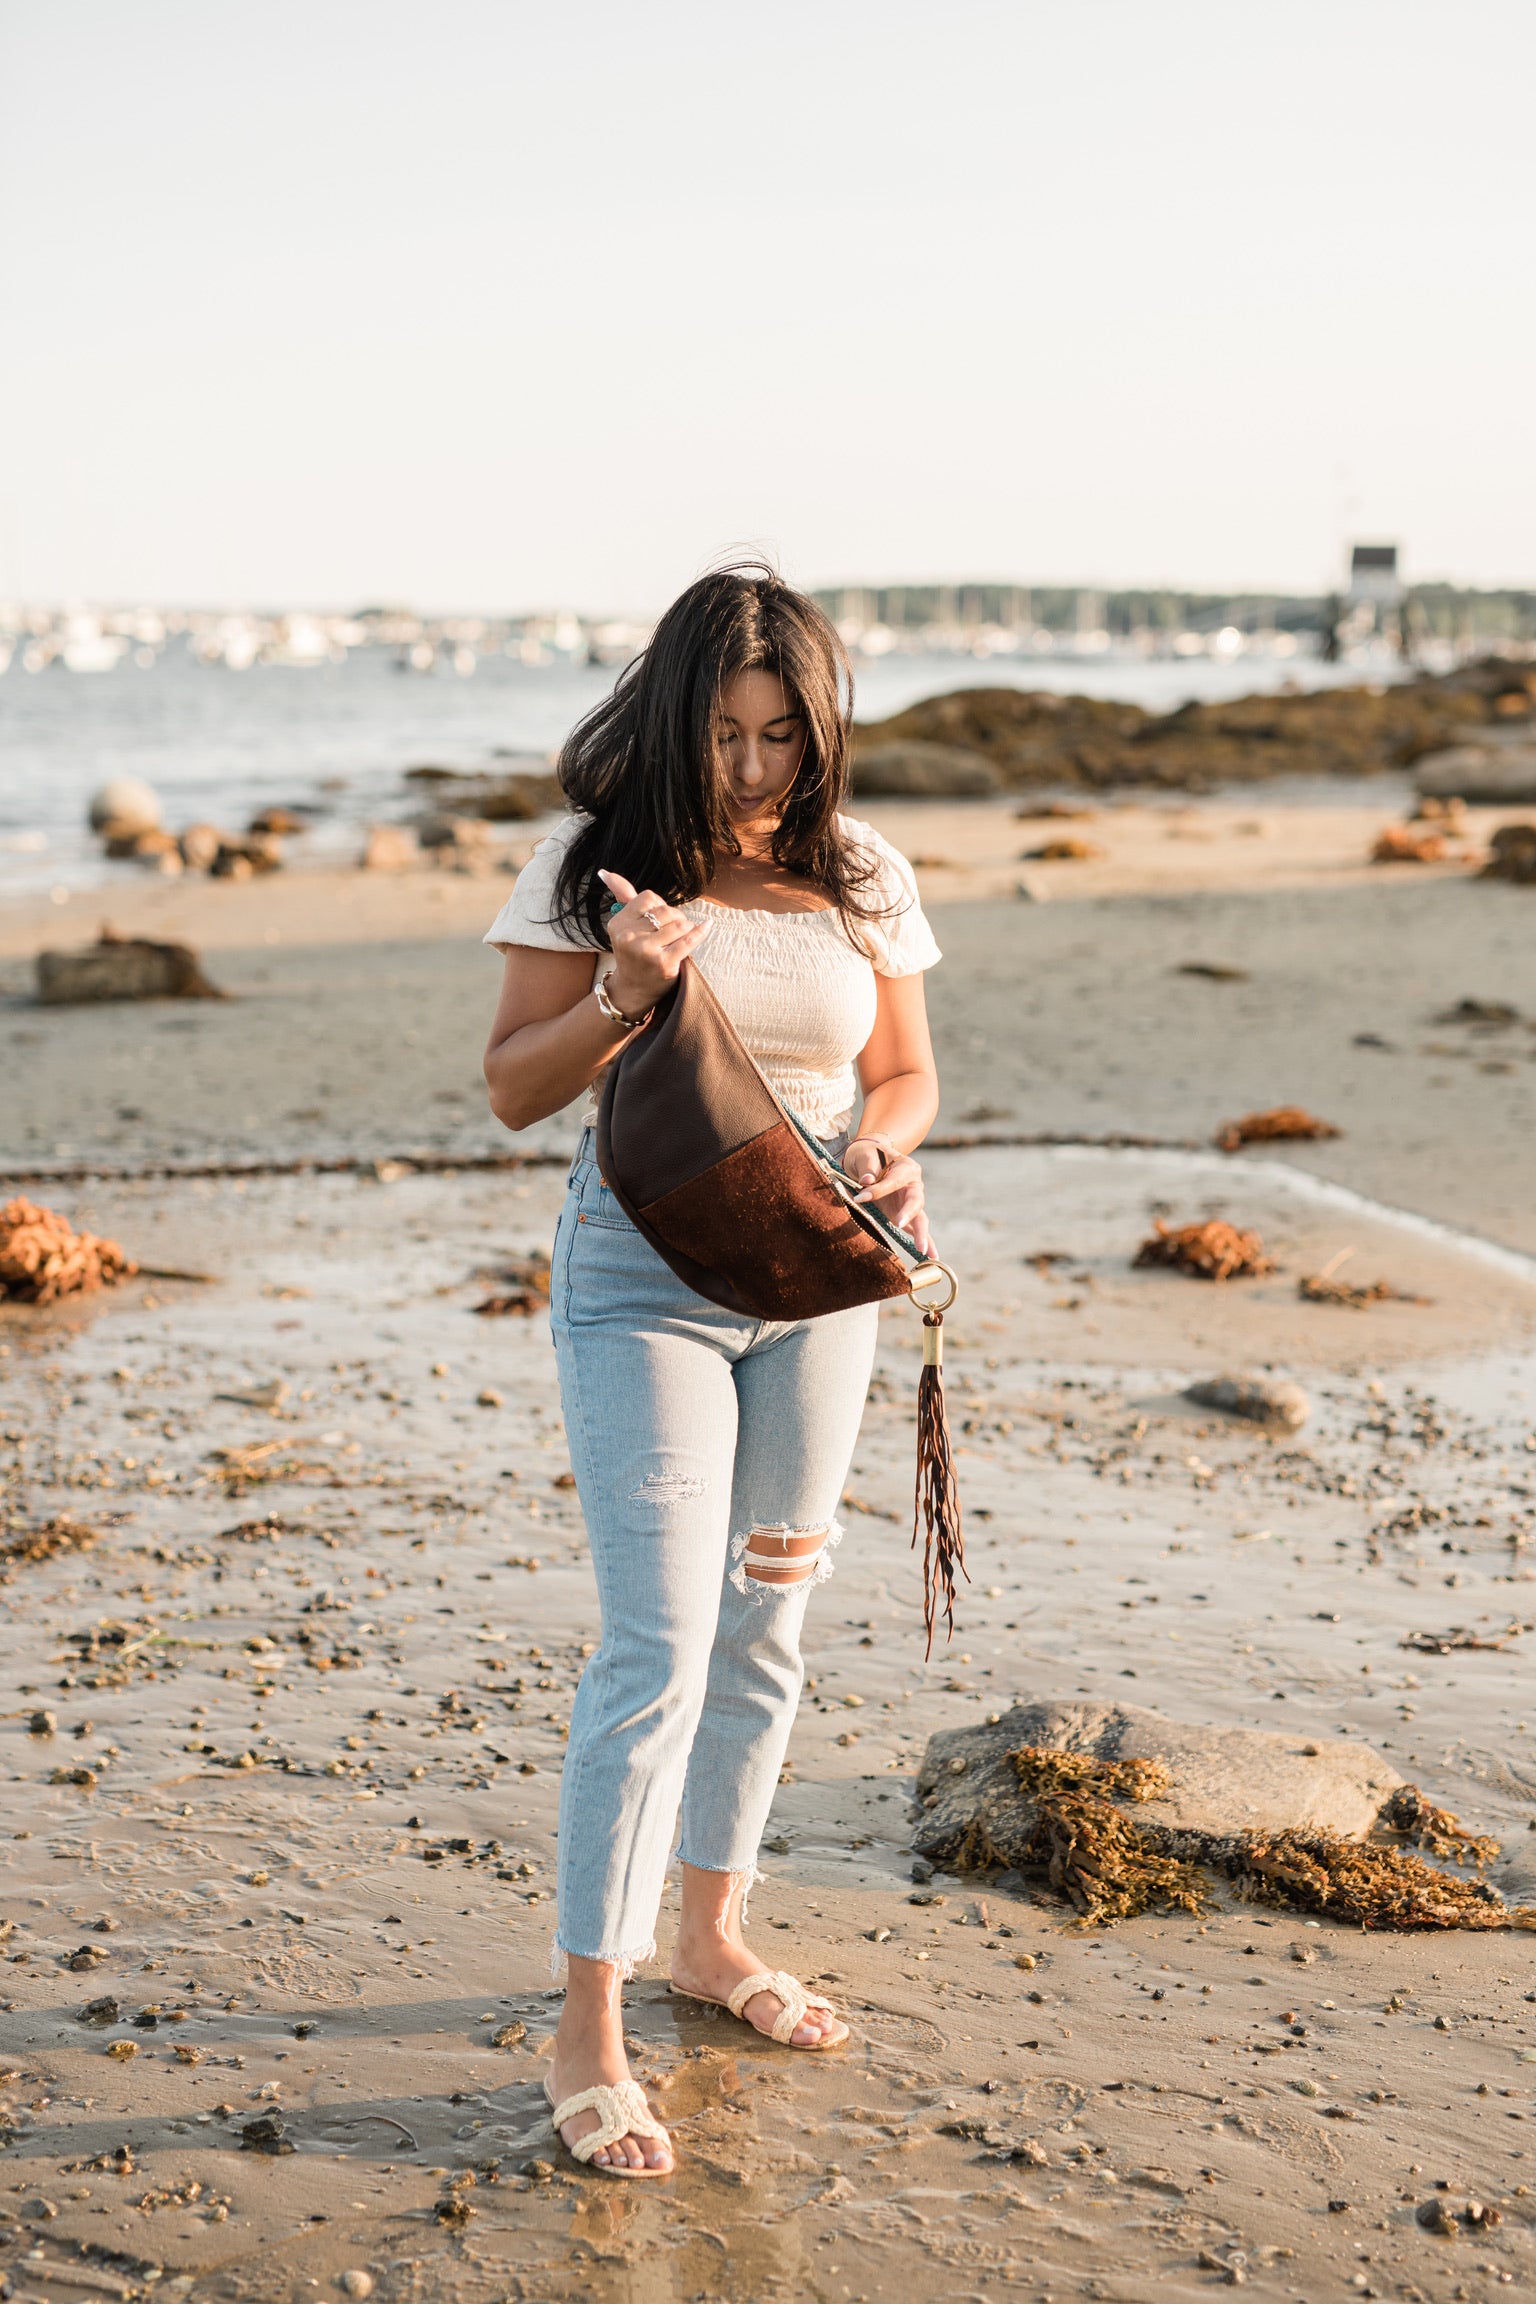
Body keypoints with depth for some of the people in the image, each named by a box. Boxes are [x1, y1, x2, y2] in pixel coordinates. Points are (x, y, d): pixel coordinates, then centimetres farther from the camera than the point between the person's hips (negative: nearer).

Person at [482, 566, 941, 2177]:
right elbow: (513, 1091, -5)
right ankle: (588, 2036, -1)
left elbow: (907, 1072, 10)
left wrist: (880, 1140, -12)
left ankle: (710, 1937, 34)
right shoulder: (597, 865, -7)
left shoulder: (862, 878, 3)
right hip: (643, 1276, -4)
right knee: (658, 1650, -11)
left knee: (764, 1633, 14)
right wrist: (619, 996, -22)